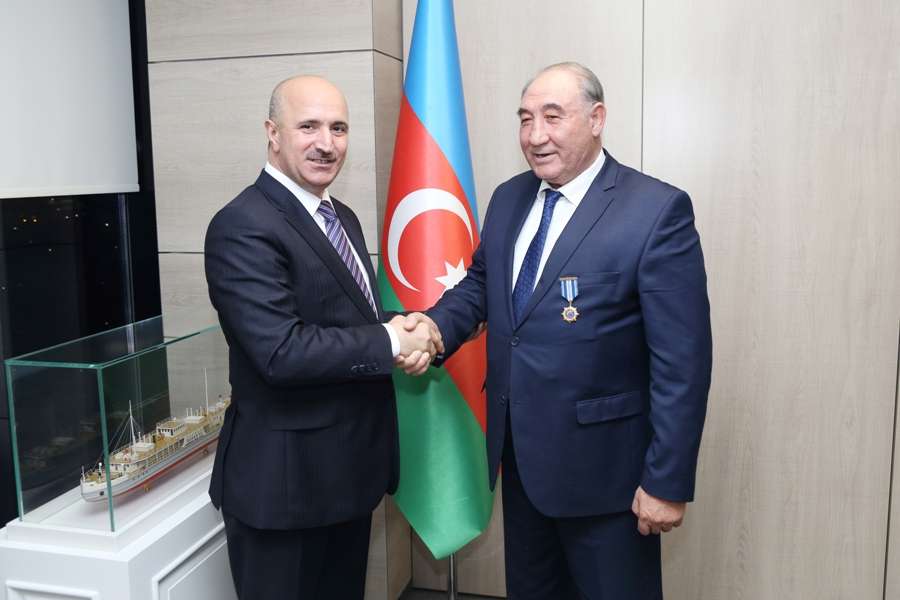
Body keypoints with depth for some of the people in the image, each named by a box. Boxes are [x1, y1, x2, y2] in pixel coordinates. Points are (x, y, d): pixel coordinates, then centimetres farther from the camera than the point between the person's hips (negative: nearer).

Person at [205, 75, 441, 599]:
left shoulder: (343, 218, 9)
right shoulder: (243, 228, -19)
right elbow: (282, 352, -28)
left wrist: (402, 327, -7)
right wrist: (391, 343, -19)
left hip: (352, 466, 8)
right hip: (285, 477, -8)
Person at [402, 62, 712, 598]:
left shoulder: (657, 210, -16)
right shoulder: (509, 198, 5)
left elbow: (682, 360, -17)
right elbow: (481, 282, 15)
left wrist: (668, 482, -16)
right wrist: (437, 325, -7)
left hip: (602, 462, -6)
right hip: (518, 452, 6)